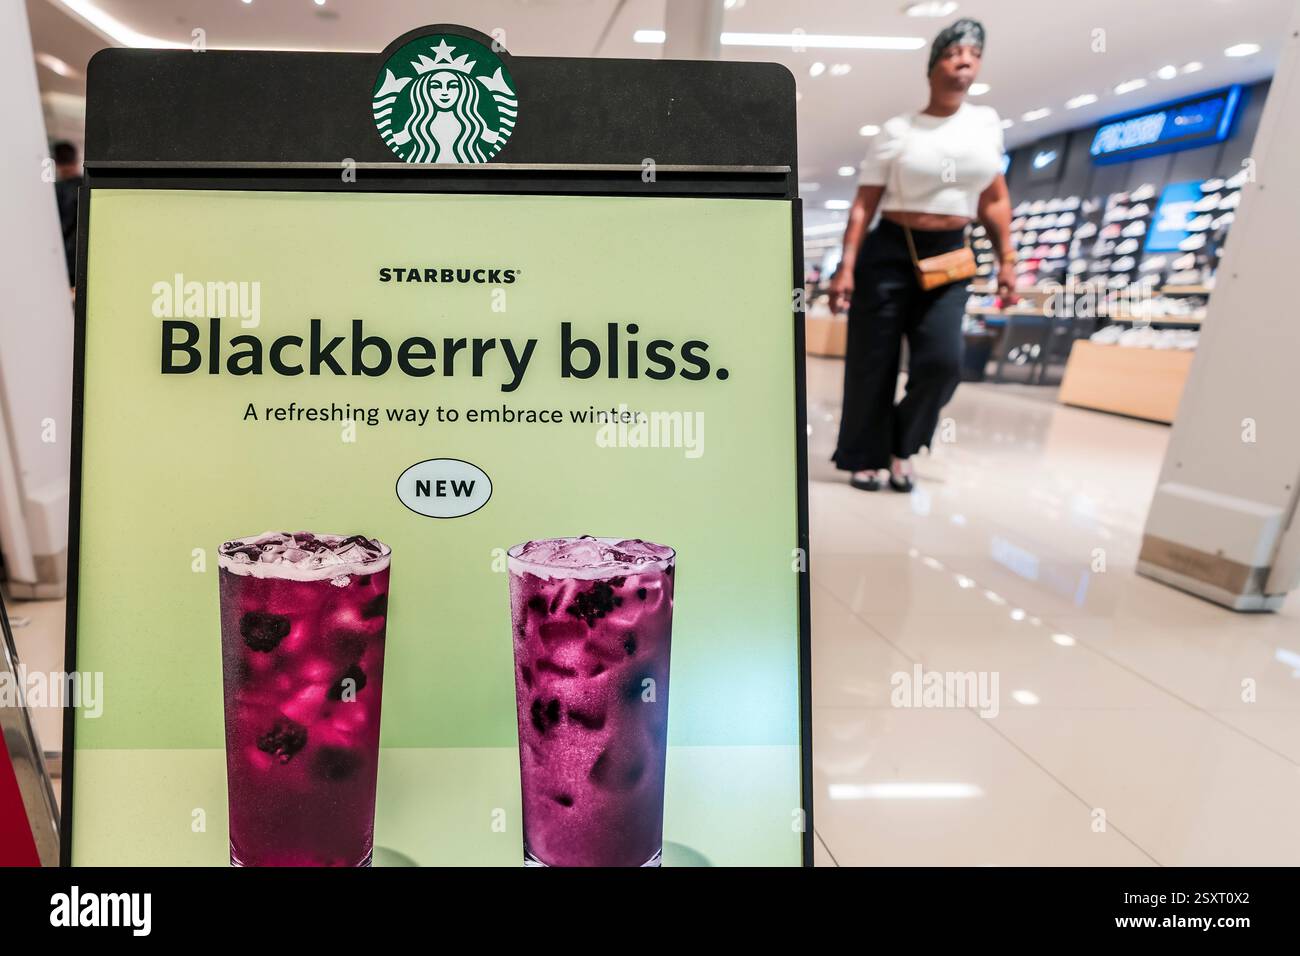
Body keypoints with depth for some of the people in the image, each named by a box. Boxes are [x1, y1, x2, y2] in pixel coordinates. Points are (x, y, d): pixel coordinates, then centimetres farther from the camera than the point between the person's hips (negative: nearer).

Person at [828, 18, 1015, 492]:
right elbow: (863, 204, -6)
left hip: (950, 257, 3)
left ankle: (902, 446, 13)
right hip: (890, 253, -3)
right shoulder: (897, 131, -2)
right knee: (873, 364, -1)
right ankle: (866, 458, 14)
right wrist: (846, 267, -15)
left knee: (942, 360, -12)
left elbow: (995, 199, 14)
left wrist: (1006, 261, 9)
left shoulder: (986, 122, 9)